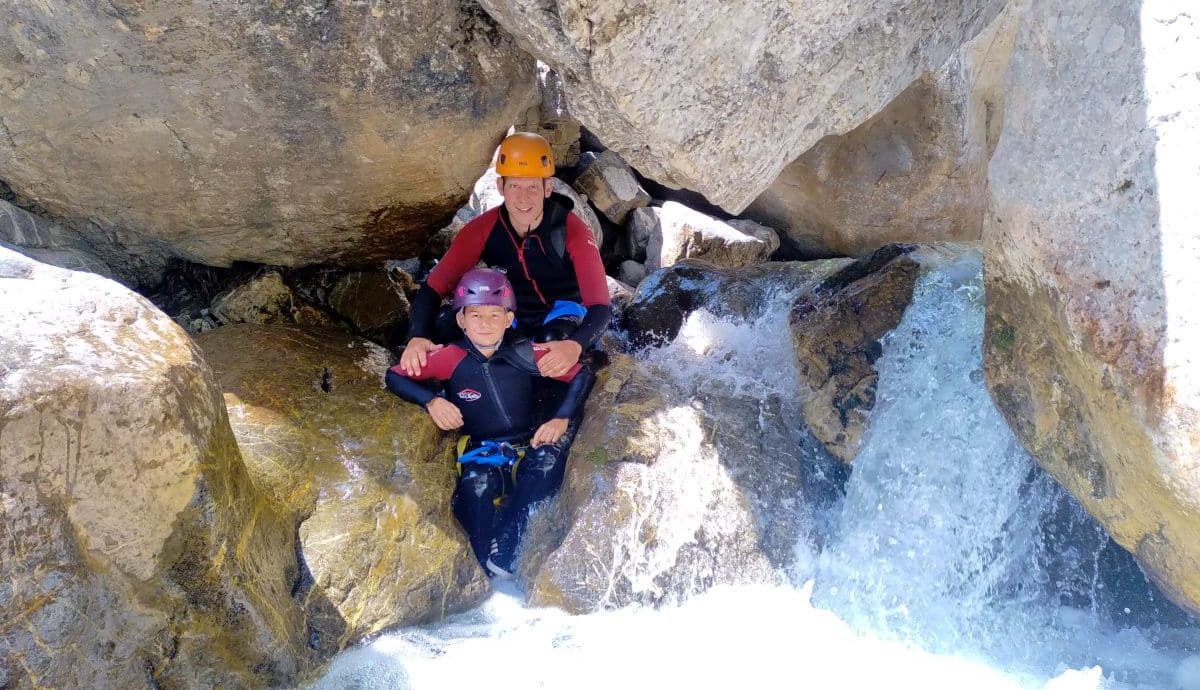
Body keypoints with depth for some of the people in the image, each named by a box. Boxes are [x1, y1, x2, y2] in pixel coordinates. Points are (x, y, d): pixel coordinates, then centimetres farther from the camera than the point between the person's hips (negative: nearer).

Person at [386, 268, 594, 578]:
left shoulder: (526, 354, -6)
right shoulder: (451, 358, -7)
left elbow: (582, 375, 1)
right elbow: (395, 376, 2)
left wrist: (561, 419, -12)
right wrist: (431, 400, -15)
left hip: (527, 450, 1)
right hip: (480, 455, -1)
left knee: (551, 456, -33)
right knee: (476, 484, -36)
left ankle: (505, 549, -36)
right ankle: (492, 575, -33)